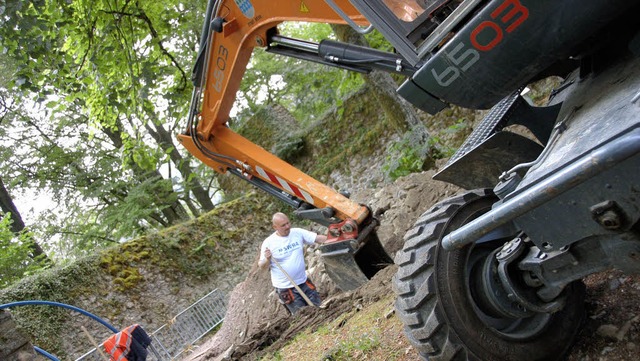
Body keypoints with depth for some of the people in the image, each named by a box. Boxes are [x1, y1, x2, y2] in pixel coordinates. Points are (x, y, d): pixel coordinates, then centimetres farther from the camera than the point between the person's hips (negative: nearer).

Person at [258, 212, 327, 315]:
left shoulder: (298, 232, -4)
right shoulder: (268, 243, -13)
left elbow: (318, 238, -7)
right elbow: (261, 266, -6)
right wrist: (267, 259, -27)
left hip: (304, 282, 4)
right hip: (285, 288, -4)